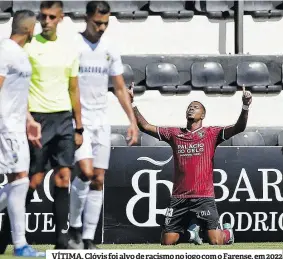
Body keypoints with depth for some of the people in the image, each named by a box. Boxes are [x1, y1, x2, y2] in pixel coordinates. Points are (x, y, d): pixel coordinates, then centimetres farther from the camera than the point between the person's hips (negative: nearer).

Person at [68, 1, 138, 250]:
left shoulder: (110, 52, 9)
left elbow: (120, 89, 15)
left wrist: (133, 121, 7)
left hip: (101, 123, 5)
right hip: (78, 121, -5)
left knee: (98, 180, 2)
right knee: (86, 173, -19)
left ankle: (88, 238, 6)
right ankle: (74, 227, 1)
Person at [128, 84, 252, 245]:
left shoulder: (211, 133, 4)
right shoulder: (174, 134, 13)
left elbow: (239, 128, -8)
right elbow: (145, 126, 13)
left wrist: (245, 107, -24)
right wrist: (132, 104, 3)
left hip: (204, 197, -3)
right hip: (179, 199, 3)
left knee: (216, 241, -12)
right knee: (167, 242, 2)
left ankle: (228, 231, 25)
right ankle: (193, 229, 32)